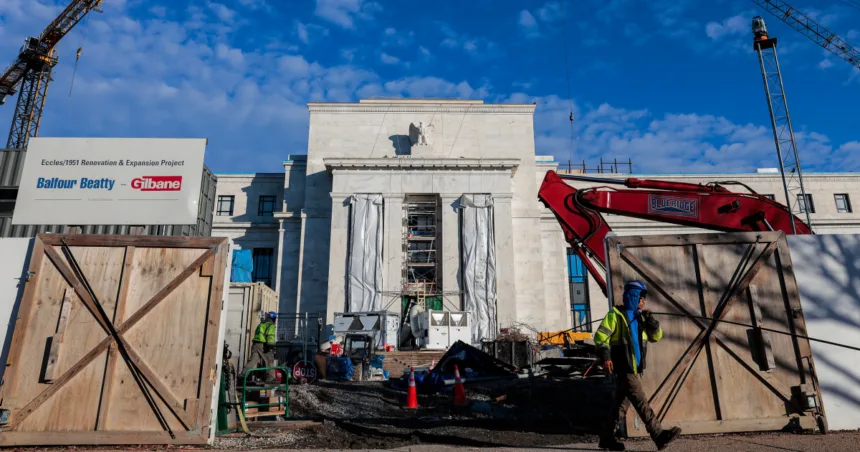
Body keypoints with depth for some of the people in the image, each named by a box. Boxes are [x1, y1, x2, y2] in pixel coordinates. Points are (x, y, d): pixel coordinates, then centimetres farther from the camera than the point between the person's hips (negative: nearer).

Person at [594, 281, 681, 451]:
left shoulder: (640, 317, 15)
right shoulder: (615, 315, -7)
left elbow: (656, 336, 14)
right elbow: (600, 336, -13)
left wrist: (651, 320, -3)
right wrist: (605, 356, -25)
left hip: (636, 368, 8)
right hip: (623, 368, -8)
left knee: (622, 403, 12)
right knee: (641, 401, -13)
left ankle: (607, 437, 20)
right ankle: (658, 435, -15)